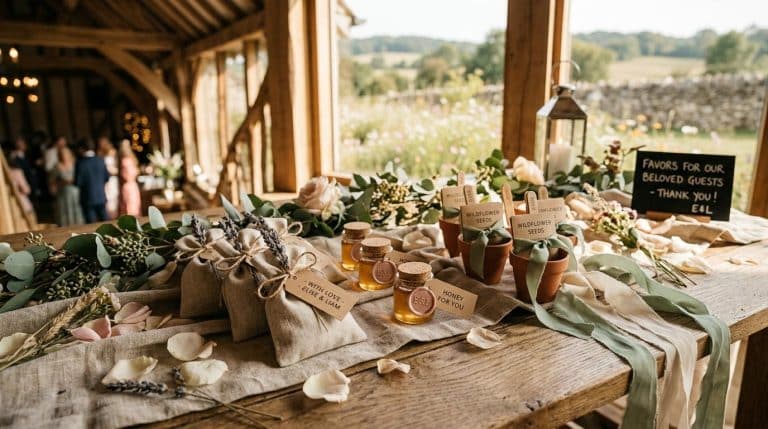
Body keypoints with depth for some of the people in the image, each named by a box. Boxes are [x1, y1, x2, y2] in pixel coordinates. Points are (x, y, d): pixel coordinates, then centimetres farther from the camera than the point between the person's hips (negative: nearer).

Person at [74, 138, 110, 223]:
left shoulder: (80, 163, -14)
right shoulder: (100, 161, -3)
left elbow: (78, 183, -12)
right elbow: (107, 178, 3)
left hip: (87, 199, -3)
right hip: (101, 197, 3)